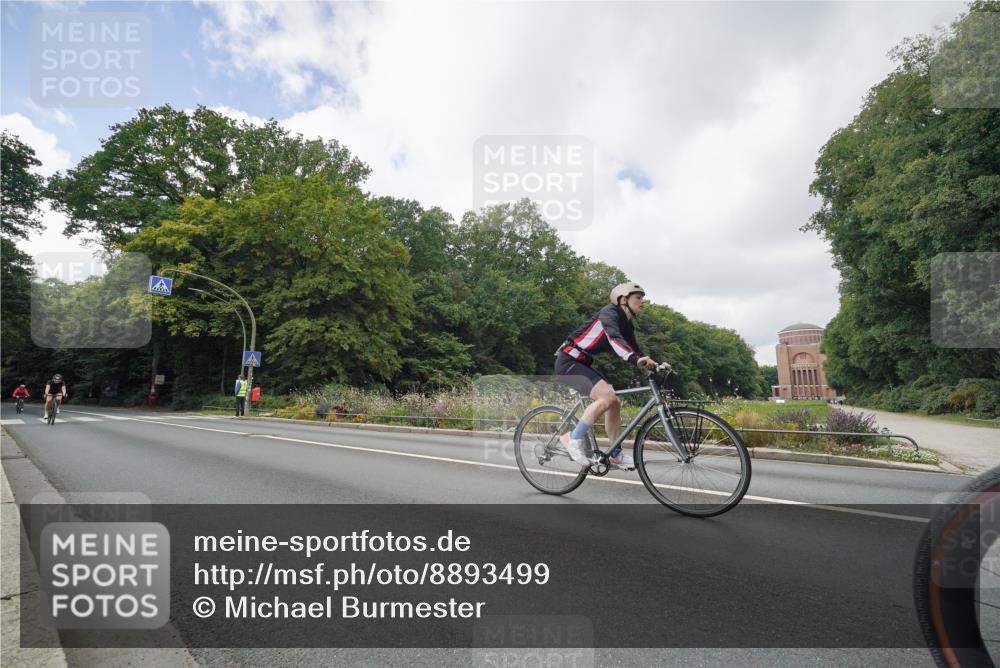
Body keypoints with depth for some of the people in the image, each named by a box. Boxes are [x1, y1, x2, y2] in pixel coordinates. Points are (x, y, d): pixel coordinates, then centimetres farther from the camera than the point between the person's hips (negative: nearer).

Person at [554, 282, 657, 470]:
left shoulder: (626, 324, 11)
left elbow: (634, 351, 11)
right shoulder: (610, 312, -16)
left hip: (582, 363, 9)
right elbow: (614, 338, -35)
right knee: (607, 396, -24)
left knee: (615, 402, 3)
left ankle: (615, 455, 13)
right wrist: (636, 359, -49)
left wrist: (654, 365, -4)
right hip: (568, 361, -9)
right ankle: (574, 438, -12)